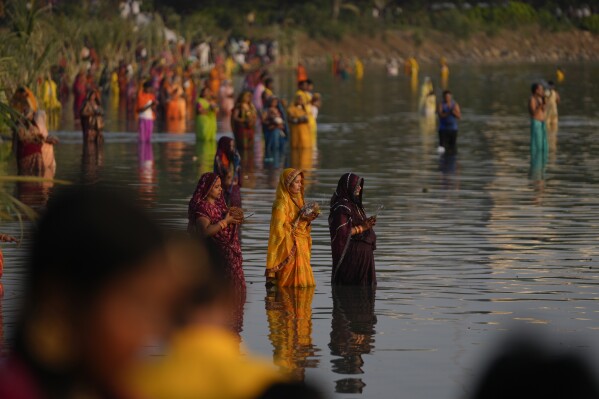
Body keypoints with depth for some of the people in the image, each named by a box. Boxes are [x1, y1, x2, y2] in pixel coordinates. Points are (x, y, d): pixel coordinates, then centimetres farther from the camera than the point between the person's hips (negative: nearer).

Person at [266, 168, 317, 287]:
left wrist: (308, 219, 1)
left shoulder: (297, 200, 15)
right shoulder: (282, 203, -11)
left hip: (301, 249, 8)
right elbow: (279, 228, -15)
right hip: (289, 249, -8)